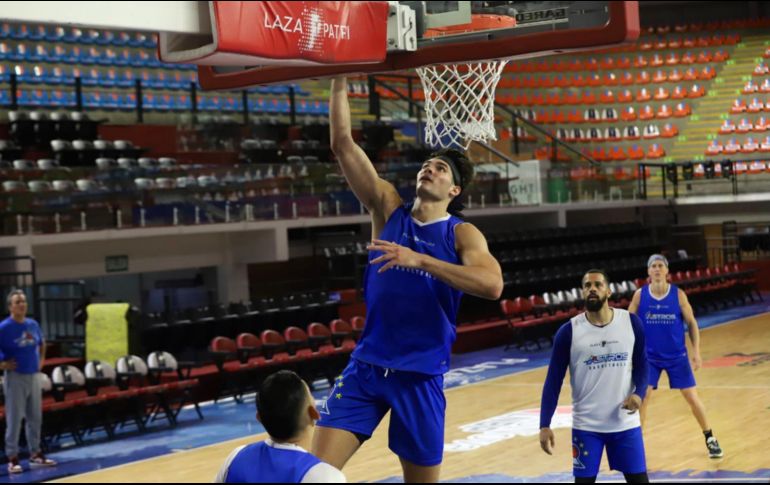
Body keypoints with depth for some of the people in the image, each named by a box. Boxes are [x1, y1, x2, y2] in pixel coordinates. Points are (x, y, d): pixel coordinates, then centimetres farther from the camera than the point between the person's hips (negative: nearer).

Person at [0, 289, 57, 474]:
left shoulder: (33, 325, 5)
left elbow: (42, 344, 24)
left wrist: (40, 361, 13)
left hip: (33, 376, 6)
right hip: (15, 377, -6)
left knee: (35, 417, 13)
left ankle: (36, 454, 24)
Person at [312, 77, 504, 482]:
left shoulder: (462, 234, -2)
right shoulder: (388, 208, 6)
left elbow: (492, 285, -23)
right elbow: (342, 144, -1)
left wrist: (419, 259, -28)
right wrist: (339, 80, -10)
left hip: (421, 375, -2)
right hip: (366, 366, 2)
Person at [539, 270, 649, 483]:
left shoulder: (631, 323, -3)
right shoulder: (569, 331, -7)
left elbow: (641, 364, 8)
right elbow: (554, 380, -4)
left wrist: (639, 393, -13)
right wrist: (545, 425, -10)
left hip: (625, 423, 1)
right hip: (586, 426, -1)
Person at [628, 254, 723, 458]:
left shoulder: (678, 294, -7)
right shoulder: (640, 295, -6)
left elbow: (691, 323, 0)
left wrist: (696, 352, -5)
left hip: (677, 356, 0)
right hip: (649, 357, 0)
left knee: (692, 398, 3)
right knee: (642, 399, -6)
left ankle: (710, 439, 21)